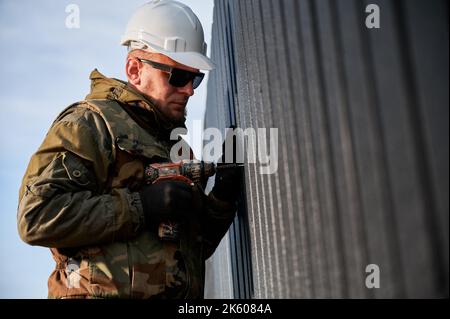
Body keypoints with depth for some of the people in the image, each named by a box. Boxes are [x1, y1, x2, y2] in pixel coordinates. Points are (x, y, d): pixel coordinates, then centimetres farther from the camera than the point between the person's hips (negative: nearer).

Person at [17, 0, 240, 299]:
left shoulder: (176, 143, 18)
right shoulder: (91, 123, -3)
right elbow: (36, 217, -16)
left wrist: (222, 198, 2)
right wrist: (141, 206, -18)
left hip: (182, 297, 6)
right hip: (105, 291, -5)